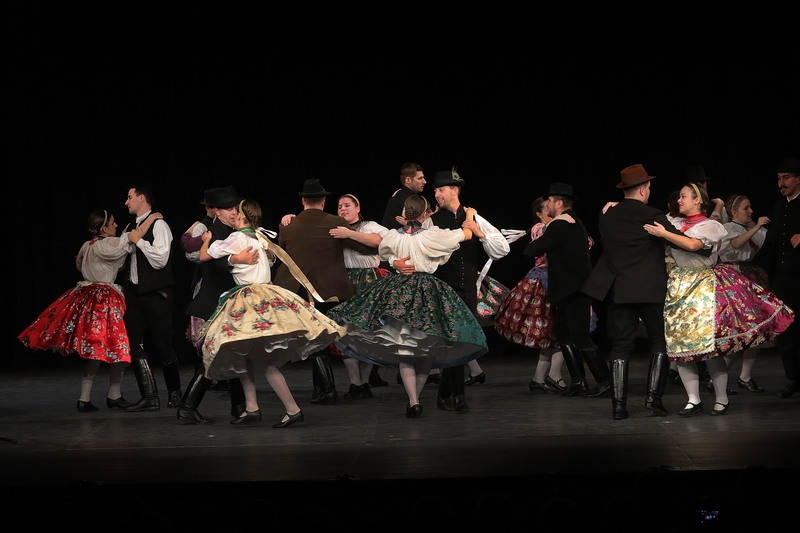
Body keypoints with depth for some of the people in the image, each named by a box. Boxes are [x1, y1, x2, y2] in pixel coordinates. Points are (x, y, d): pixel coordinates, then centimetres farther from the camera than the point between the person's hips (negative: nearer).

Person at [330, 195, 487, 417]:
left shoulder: (393, 236, -1)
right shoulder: (432, 236, -10)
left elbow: (383, 252, 21)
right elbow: (467, 234, -1)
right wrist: (470, 216, 19)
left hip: (398, 291, 2)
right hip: (428, 293, -2)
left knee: (403, 351, 4)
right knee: (426, 351, 11)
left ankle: (413, 402, -6)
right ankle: (416, 397, 15)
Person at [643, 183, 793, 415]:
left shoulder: (709, 226, -2)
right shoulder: (675, 223, 12)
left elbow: (693, 244, -20)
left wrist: (663, 234, -21)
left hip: (703, 288, -5)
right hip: (678, 288, 5)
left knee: (709, 346, -9)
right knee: (679, 345, 0)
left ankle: (722, 399, 5)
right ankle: (694, 400, 7)